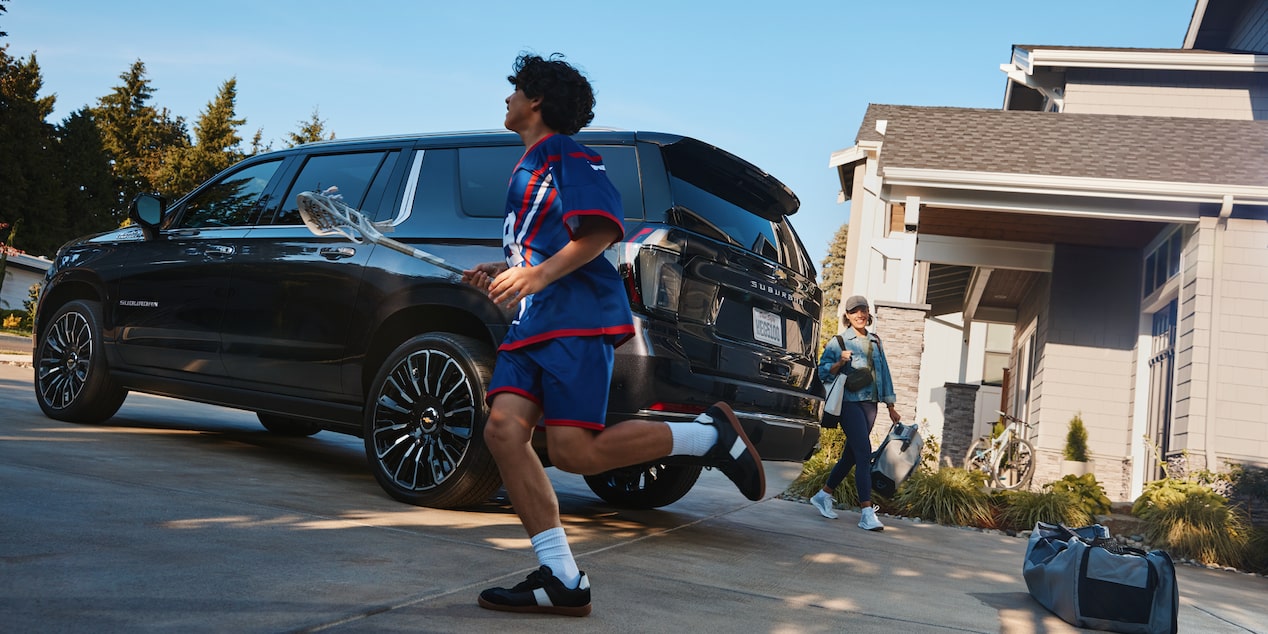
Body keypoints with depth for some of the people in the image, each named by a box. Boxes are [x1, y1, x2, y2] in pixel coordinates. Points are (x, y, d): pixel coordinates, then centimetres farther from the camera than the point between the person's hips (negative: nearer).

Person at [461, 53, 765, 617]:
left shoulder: (566, 153, 1)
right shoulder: (529, 167, 30)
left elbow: (602, 228, -14)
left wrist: (538, 275, -19)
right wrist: (500, 272, 25)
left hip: (576, 317, -9)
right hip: (533, 320, 9)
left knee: (572, 451, -18)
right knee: (503, 429, -11)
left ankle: (709, 434, 0)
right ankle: (561, 581, -10)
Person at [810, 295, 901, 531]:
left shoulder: (875, 341, 16)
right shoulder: (839, 341, 0)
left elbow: (884, 372, 20)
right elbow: (823, 372, -2)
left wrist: (890, 406, 20)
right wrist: (839, 363, -21)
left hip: (870, 404, 6)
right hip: (850, 403, -6)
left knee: (851, 455, 12)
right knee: (864, 453, -15)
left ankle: (824, 495, 28)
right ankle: (867, 513, -16)